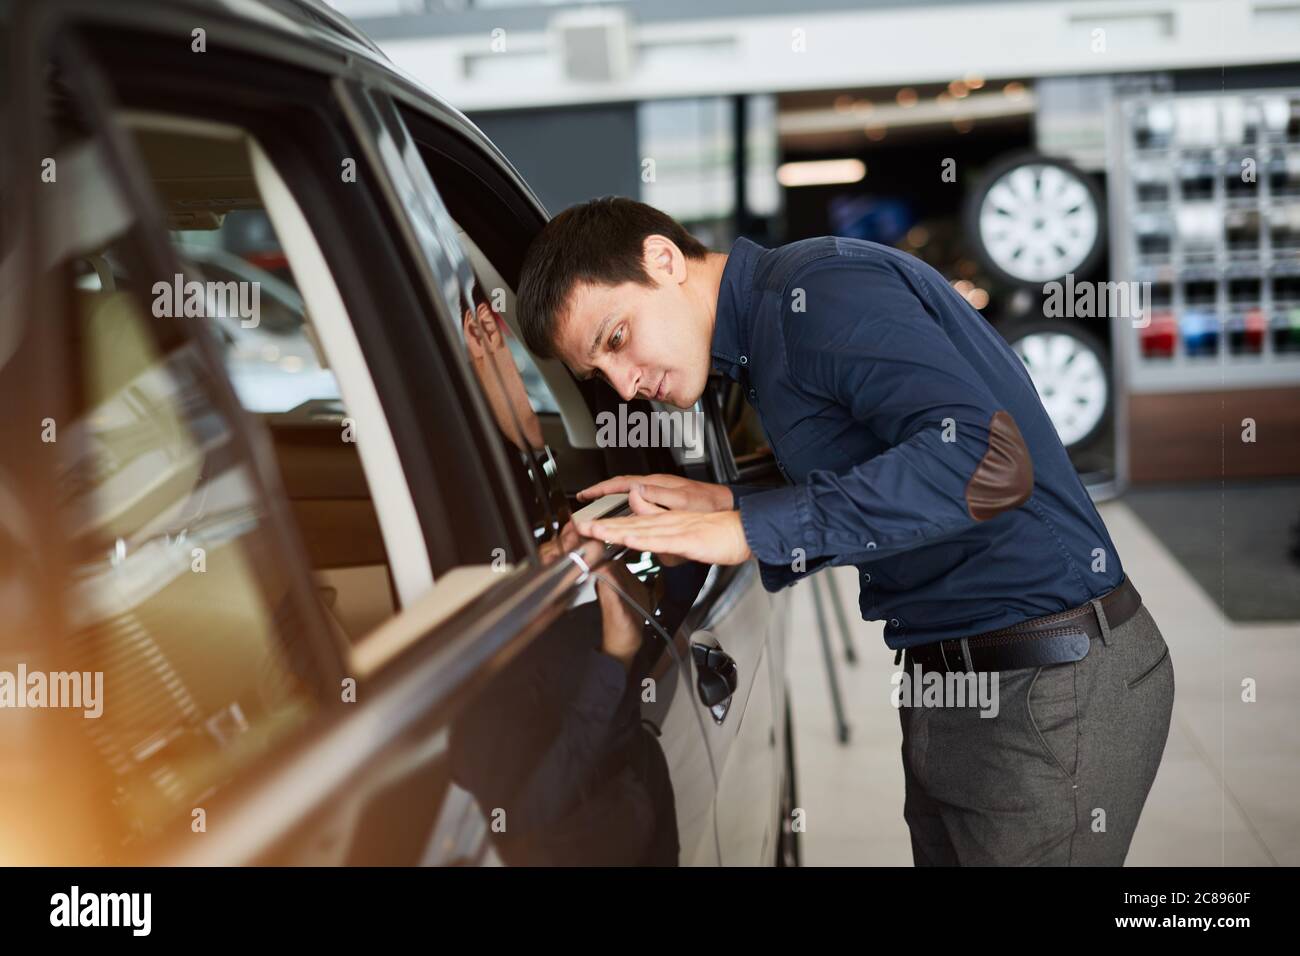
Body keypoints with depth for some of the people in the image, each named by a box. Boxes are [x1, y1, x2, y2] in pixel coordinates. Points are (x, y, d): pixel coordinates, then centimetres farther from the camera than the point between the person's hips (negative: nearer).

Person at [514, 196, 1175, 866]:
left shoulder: (820, 287, -16)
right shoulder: (764, 342, 14)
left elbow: (988, 459, -29)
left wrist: (754, 528, -26)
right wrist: (727, 508, 6)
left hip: (1050, 682, -10)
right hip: (954, 681, 10)